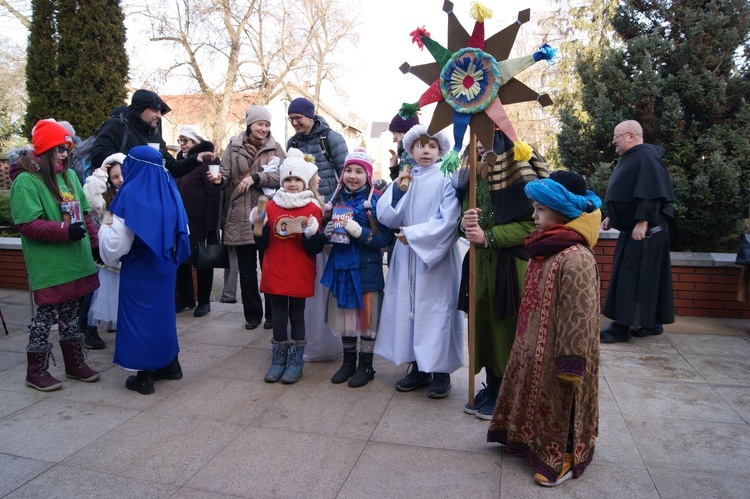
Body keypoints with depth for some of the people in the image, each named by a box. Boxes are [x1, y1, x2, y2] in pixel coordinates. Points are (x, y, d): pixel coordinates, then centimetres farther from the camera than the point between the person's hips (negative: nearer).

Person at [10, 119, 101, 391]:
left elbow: (84, 213, 14)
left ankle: (75, 363, 31)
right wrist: (65, 230, -26)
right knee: (46, 315, 5)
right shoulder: (26, 181, -12)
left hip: (76, 260, 7)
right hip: (48, 266, -6)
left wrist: (94, 243, 12)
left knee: (71, 314, 17)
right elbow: (28, 224, -18)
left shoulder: (70, 175, 8)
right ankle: (36, 371, 22)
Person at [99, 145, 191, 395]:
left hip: (139, 267, -6)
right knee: (162, 310, 18)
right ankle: (170, 363, 29)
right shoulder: (169, 191, 1)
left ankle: (144, 376, 12)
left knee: (139, 314, 4)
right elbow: (181, 231, 7)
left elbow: (119, 241, -17)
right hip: (164, 264, 6)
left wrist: (104, 229, 1)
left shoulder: (131, 194, -17)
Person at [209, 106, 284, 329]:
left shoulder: (275, 148, 4)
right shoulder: (234, 147, 6)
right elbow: (226, 176, 2)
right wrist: (219, 180, -20)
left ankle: (272, 313, 20)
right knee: (247, 268, 8)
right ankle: (252, 313, 22)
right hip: (241, 217, 1)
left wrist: (256, 177, -20)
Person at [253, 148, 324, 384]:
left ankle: (295, 362, 20)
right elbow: (263, 243, 5)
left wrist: (310, 233, -26)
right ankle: (278, 360, 24)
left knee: (297, 316, 8)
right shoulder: (271, 206, 4)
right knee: (278, 317, 11)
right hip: (274, 273, 3)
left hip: (300, 275, -3)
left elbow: (315, 249, -8)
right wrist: (258, 225, -11)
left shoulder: (313, 209, -6)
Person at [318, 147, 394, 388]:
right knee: (344, 315, 13)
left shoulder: (376, 201, -7)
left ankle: (366, 365, 22)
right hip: (340, 267, 5)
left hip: (366, 269, -4)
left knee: (366, 316, 6)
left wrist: (360, 232, -25)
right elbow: (325, 231, 14)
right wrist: (327, 233, -8)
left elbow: (385, 237, -13)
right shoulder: (336, 199, 7)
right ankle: (348, 362, 31)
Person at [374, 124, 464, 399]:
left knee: (436, 309, 0)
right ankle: (418, 367, 22)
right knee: (409, 307, 8)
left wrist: (413, 234, -13)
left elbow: (448, 220, -13)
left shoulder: (446, 179, -3)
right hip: (407, 257, 5)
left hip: (437, 256, -4)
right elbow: (386, 217, 1)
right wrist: (397, 187, -11)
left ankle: (440, 371, 13)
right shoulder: (405, 179, 10)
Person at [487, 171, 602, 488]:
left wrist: (570, 363, -22)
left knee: (557, 404, 9)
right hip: (533, 348, 9)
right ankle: (532, 441, 42)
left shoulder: (576, 259, -26)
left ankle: (562, 457, 29)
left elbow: (578, 318, -25)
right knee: (534, 398, 23)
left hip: (554, 355, -9)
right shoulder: (544, 250, 4)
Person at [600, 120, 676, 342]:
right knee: (647, 277, 14)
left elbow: (650, 194, -23)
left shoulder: (646, 158, -15)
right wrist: (611, 218, 18)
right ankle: (651, 323, 23)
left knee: (632, 276, -9)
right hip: (630, 229, 10)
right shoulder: (629, 158, 17)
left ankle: (623, 326, -5)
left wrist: (642, 223, -26)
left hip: (643, 230, -10)